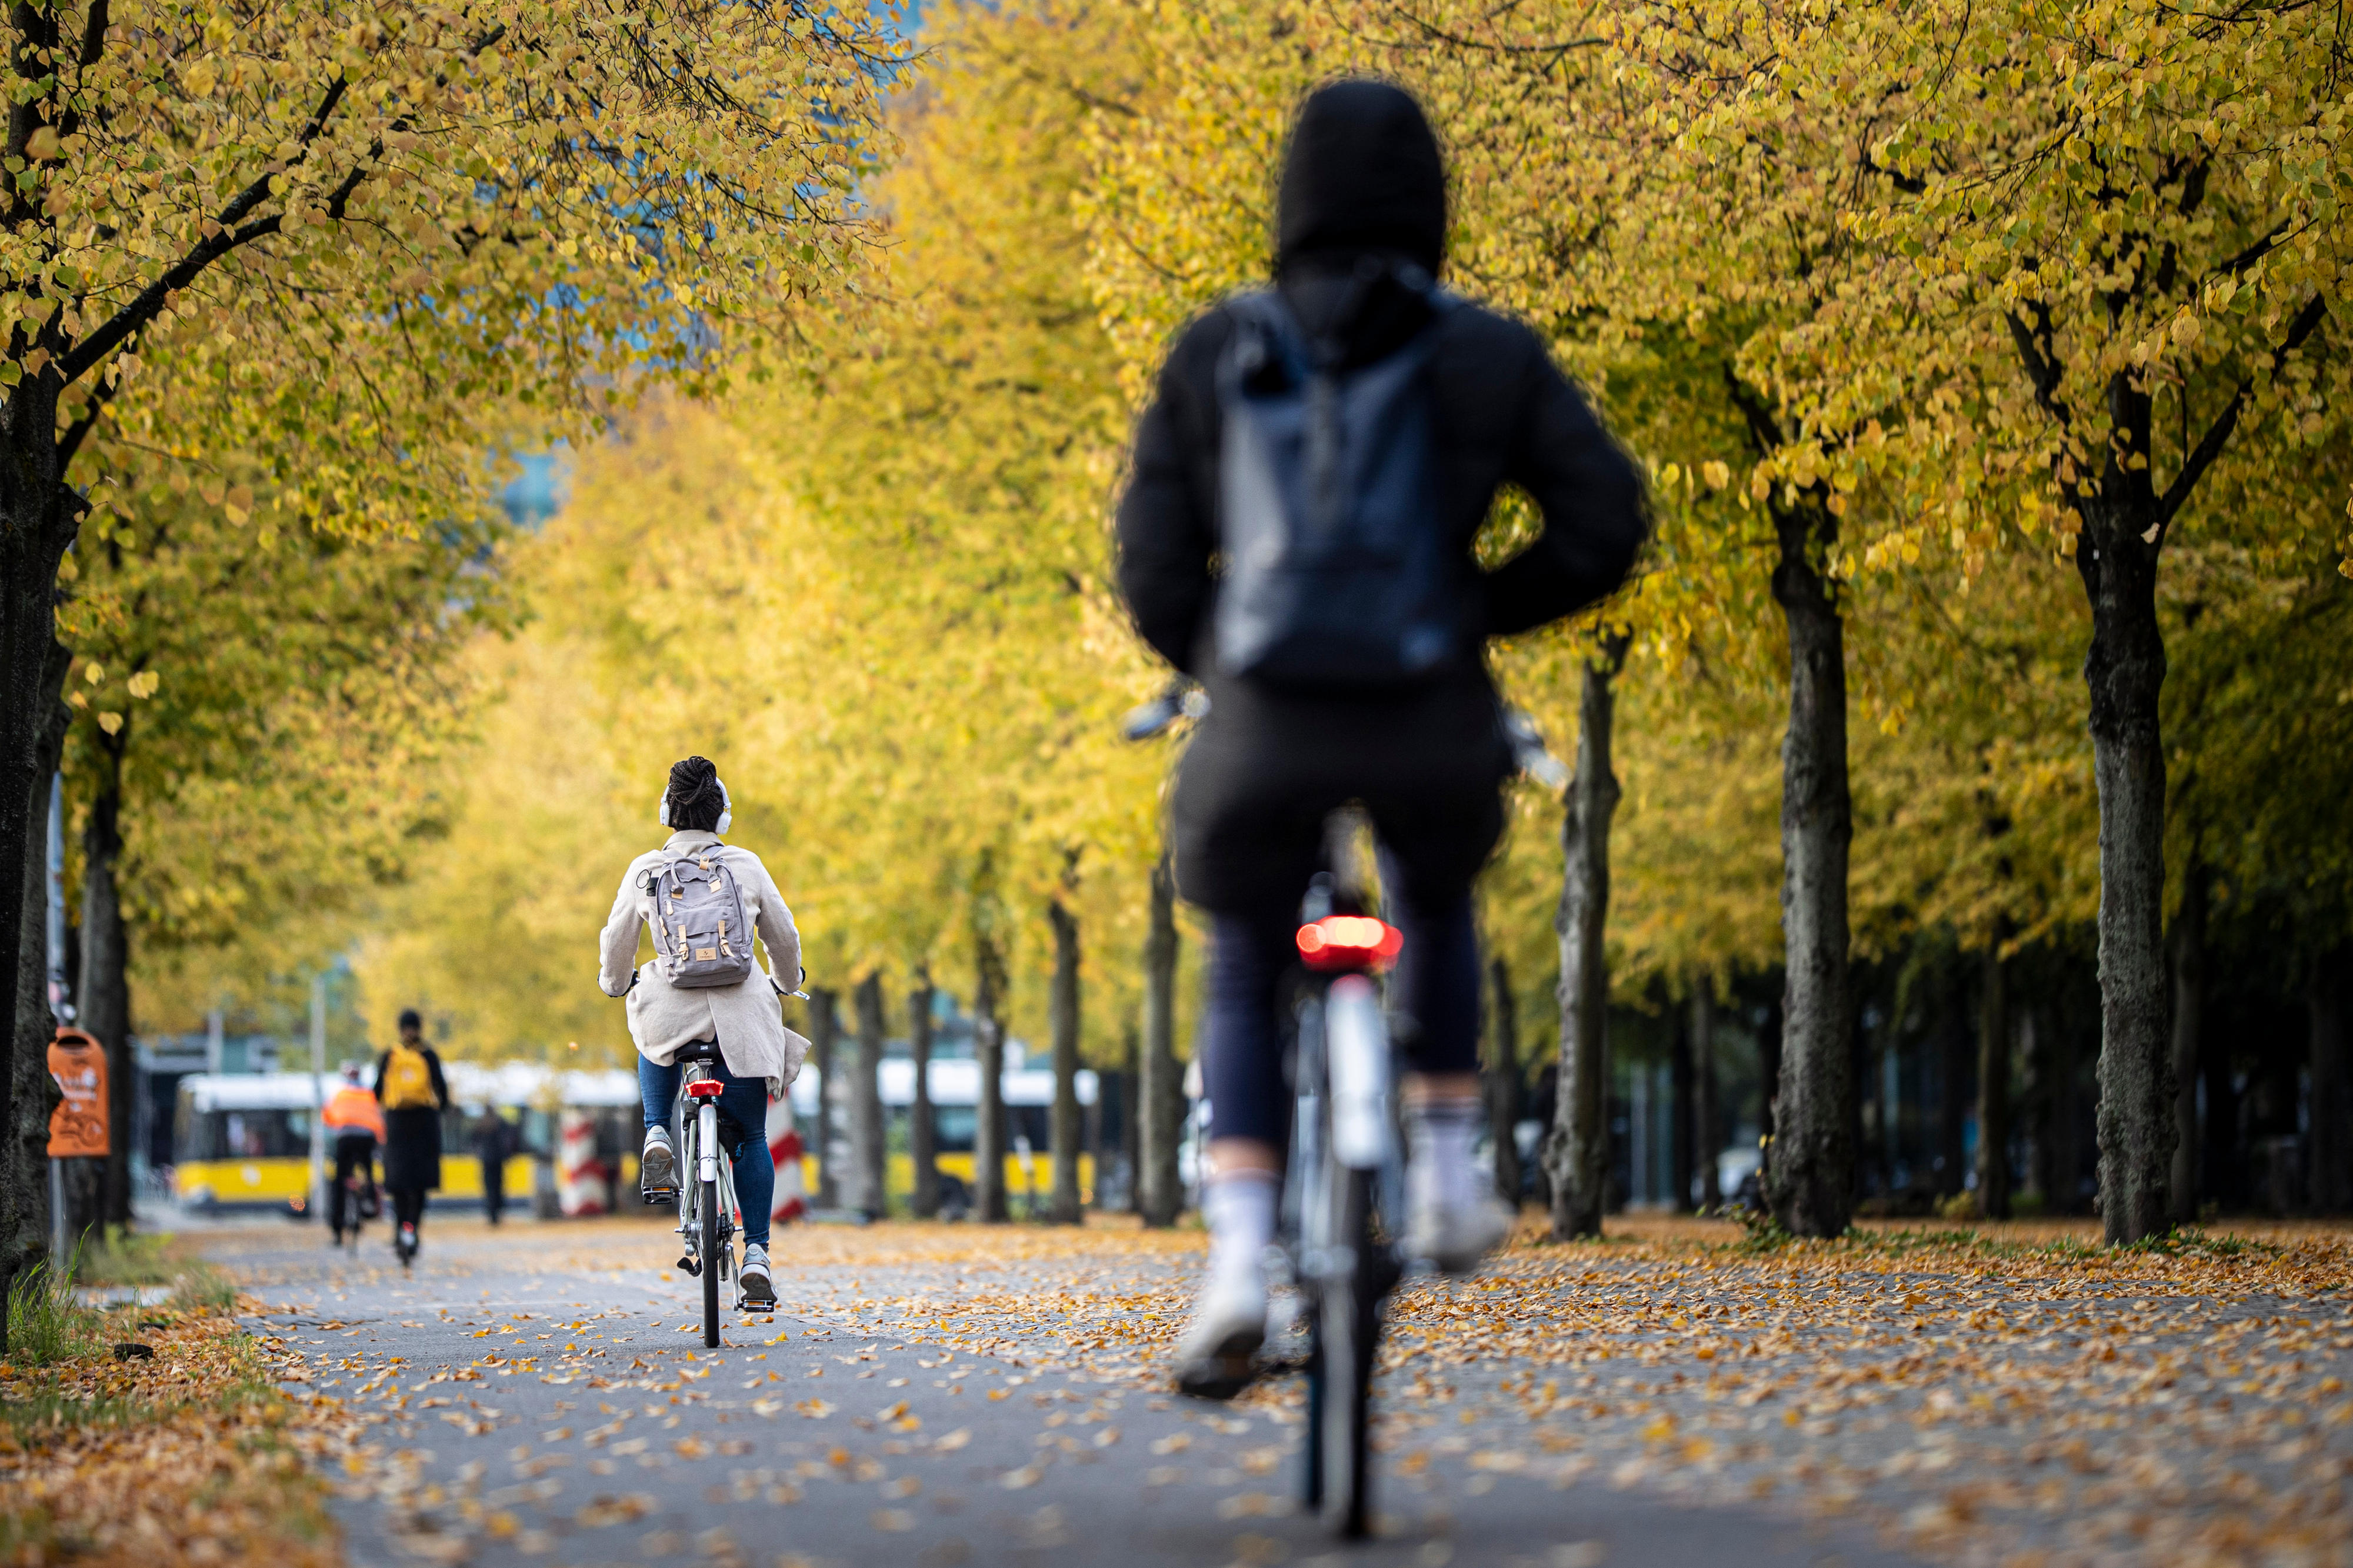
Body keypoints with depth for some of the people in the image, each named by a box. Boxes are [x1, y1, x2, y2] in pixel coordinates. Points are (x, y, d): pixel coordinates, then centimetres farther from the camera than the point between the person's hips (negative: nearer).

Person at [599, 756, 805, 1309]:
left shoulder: (644, 871, 0)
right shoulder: (746, 866, 1)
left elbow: (617, 941, 10)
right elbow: (784, 938, 11)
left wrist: (616, 982, 33)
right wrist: (785, 980, 33)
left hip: (672, 1009, 0)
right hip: (741, 1014, 0)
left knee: (654, 1044, 38)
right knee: (751, 1138, 14)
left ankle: (657, 1135, 13)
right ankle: (756, 1256, 1)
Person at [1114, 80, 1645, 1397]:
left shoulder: (1213, 356, 4)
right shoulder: (1488, 357, 3)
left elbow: (1157, 574, 3)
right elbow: (1605, 528, 0)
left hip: (1266, 729, 0)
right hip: (1433, 728, 0)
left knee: (1247, 988, 19)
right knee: (1435, 907, 35)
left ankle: (1239, 1268, -1)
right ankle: (1448, 1171, 27)